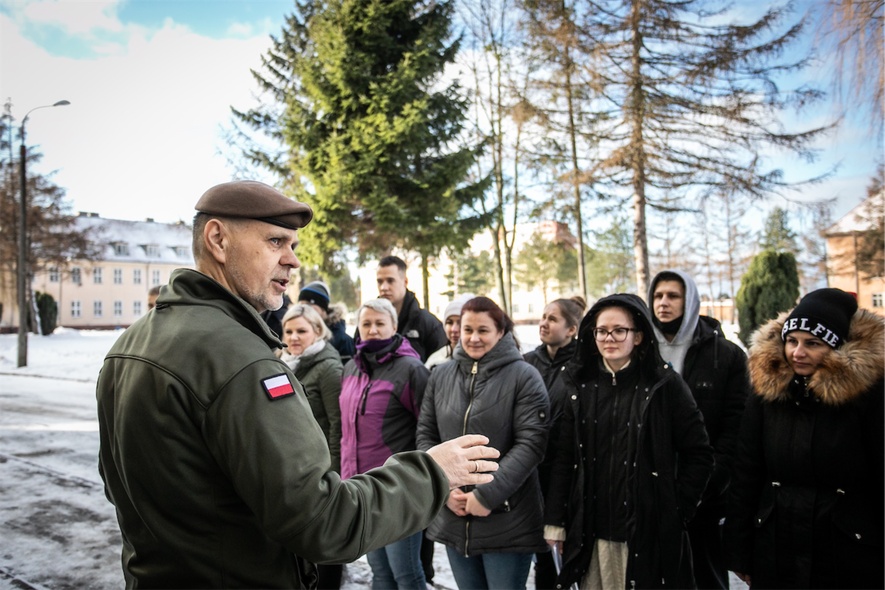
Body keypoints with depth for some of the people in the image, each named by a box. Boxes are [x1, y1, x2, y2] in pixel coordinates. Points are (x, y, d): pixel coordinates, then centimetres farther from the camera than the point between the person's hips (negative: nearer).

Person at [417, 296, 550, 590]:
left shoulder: (524, 376, -6)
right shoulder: (440, 375, 6)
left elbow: (531, 442, -12)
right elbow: (426, 436, 7)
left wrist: (487, 494, -17)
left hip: (507, 520, -4)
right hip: (453, 518, 4)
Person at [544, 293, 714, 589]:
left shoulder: (665, 384, -5)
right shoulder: (578, 385, 5)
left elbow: (699, 454, -1)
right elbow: (563, 457, 5)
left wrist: (677, 511, -4)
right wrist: (555, 521, 3)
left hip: (649, 531, -2)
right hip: (590, 531, 3)